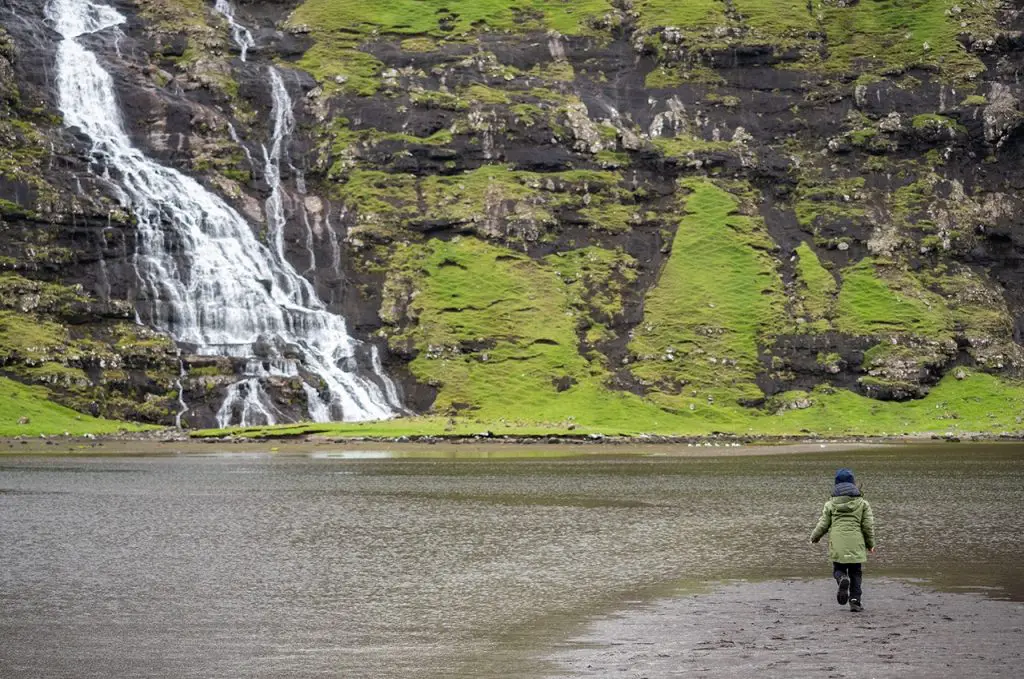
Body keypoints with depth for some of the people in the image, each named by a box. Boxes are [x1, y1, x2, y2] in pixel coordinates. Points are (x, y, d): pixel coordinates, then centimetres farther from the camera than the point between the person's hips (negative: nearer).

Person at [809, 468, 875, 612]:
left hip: (837, 544, 0)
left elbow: (823, 524, 7)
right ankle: (855, 601, 2)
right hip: (856, 543, 0)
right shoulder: (862, 503, 4)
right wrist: (870, 543, 17)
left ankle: (842, 579, -22)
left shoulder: (831, 503, 5)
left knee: (838, 569, 12)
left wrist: (814, 537, 25)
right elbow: (868, 525, 4)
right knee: (855, 573, 10)